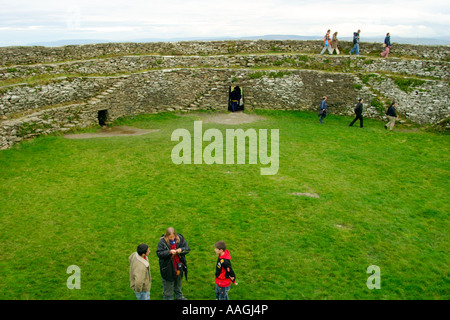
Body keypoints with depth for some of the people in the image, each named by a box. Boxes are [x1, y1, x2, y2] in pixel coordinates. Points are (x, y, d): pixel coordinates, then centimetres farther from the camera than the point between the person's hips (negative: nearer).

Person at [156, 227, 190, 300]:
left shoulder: (180, 238, -7)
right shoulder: (162, 241, -17)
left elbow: (187, 249, -2)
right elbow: (159, 253, -20)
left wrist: (181, 250, -23)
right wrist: (169, 252, -31)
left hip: (179, 266, 4)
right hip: (168, 268, -4)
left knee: (178, 283, 25)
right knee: (168, 284, 9)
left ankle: (179, 296, 47)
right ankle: (168, 298, 29)